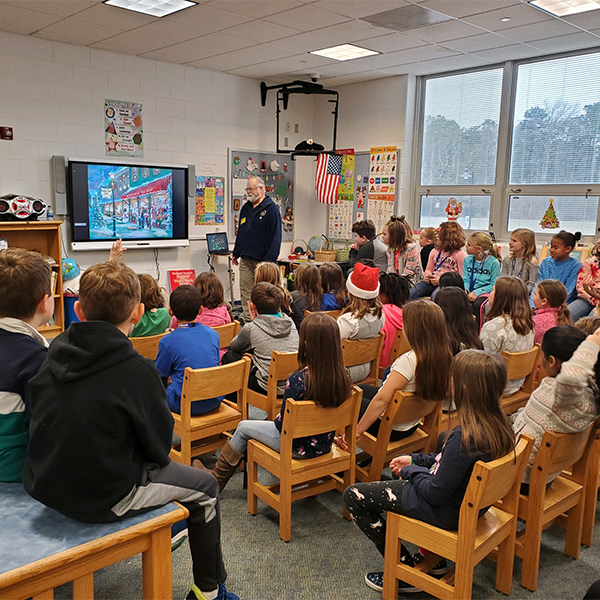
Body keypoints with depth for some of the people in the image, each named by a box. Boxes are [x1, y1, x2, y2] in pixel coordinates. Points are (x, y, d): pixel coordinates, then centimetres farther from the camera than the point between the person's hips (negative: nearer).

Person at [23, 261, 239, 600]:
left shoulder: (55, 351, -5)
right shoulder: (138, 371, -23)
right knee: (206, 488, 11)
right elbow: (160, 446, -12)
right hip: (103, 500, -7)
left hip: (45, 488, 7)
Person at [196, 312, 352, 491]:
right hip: (325, 445, 6)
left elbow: (284, 421, -19)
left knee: (243, 428, 16)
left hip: (298, 447, -6)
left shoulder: (298, 380, -30)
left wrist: (275, 419, 5)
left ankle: (216, 480, 36)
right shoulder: (343, 376, -13)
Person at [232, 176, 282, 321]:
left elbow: (275, 236, -12)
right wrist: (236, 253, 18)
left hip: (262, 260, -6)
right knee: (245, 292, 6)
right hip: (245, 259, 6)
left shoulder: (271, 209, -7)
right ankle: (248, 321, 14)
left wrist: (270, 260, -17)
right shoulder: (246, 208, 14)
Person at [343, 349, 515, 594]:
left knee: (353, 496, 1)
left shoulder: (464, 436, -34)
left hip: (446, 511, -9)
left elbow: (436, 493, -25)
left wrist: (411, 471, -7)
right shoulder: (498, 424, -7)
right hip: (469, 501, 9)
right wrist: (416, 459, 7)